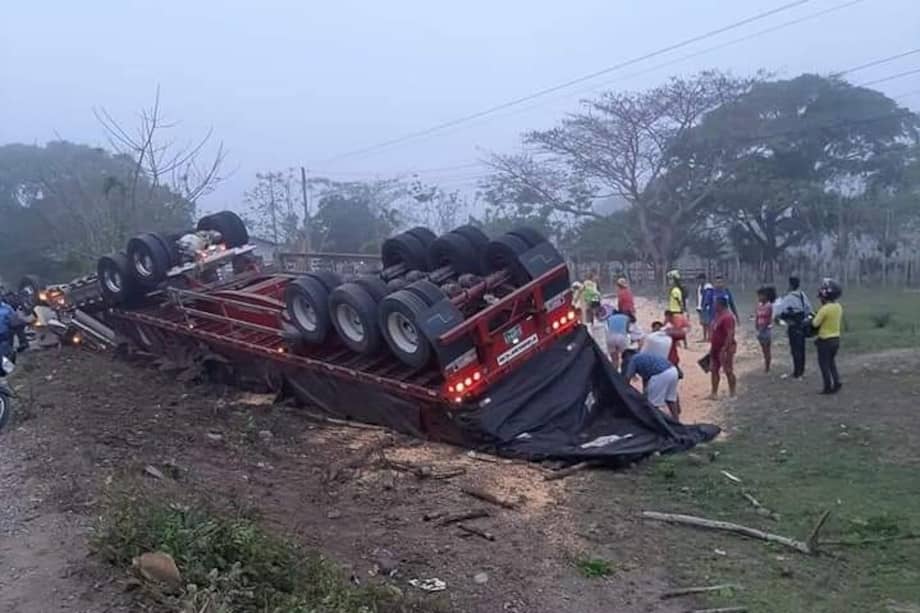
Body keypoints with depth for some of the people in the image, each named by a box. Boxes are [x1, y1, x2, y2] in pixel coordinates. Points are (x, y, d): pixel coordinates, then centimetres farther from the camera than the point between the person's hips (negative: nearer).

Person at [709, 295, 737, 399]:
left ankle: (732, 394, 9)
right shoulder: (718, 315, 11)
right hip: (716, 348, 10)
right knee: (713, 370, 12)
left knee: (728, 371, -1)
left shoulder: (727, 317, -20)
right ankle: (714, 393, 19)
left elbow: (730, 335, -25)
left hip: (725, 349, -10)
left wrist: (725, 349, -27)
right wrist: (712, 347, 21)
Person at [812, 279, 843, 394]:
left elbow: (815, 324, -17)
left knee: (824, 364, 5)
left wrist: (813, 318, 1)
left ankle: (828, 387, 8)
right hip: (836, 338, 7)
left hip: (825, 340, -7)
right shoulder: (839, 307, 1)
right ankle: (836, 383, 18)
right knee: (831, 363, 22)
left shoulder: (824, 309, -23)